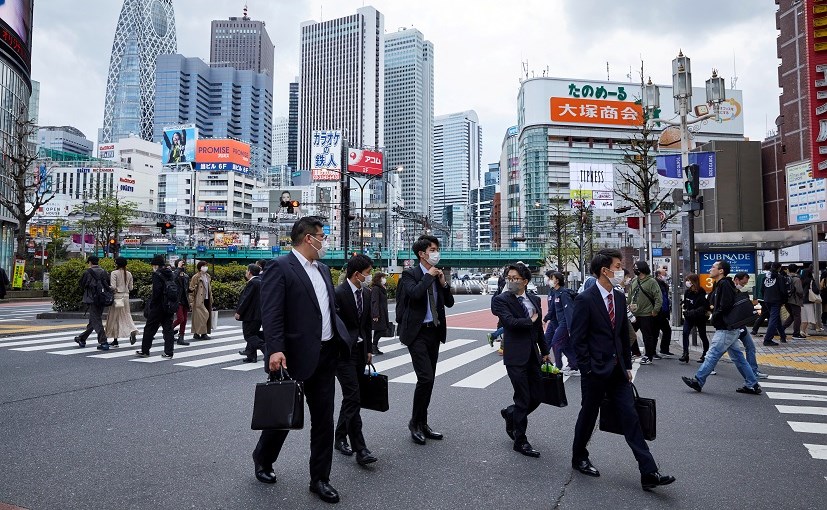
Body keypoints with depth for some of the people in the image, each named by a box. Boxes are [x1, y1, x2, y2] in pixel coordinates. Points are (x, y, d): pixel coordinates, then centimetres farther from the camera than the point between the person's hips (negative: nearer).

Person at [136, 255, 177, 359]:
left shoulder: (157, 274, -11)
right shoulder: (170, 273, 9)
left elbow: (156, 291, -18)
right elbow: (175, 289, 8)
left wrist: (151, 304, -9)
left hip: (158, 306, -6)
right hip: (169, 306, 6)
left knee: (150, 328, 8)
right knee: (168, 329, 8)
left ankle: (145, 351, 18)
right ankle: (168, 353, 7)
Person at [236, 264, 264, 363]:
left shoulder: (252, 283, -17)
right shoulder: (260, 281, 10)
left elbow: (246, 299, -19)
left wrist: (238, 312, -12)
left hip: (251, 314, -9)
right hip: (259, 313, 9)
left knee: (249, 335, -1)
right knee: (254, 333, 16)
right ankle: (251, 355, 21)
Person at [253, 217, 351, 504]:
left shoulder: (323, 270, 14)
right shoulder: (280, 268, -10)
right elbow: (271, 314, -18)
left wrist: (347, 341, 13)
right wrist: (275, 350, -28)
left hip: (326, 355, 7)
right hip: (295, 356, -6)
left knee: (324, 419, 10)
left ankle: (320, 479, 22)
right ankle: (262, 459, 39)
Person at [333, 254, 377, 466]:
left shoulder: (366, 292, 7)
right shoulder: (338, 294, -16)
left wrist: (369, 349, 15)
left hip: (360, 350, 7)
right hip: (343, 352, -7)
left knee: (350, 397, 14)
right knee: (352, 398, -10)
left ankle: (340, 438, 28)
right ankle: (360, 449, -8)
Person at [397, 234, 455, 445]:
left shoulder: (439, 275, 10)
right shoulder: (410, 274, -8)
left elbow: (449, 302, 11)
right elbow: (415, 293, -28)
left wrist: (443, 282, -4)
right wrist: (429, 276, -15)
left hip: (434, 332, 7)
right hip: (417, 333, -7)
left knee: (429, 380, 12)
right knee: (426, 378, -13)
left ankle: (423, 424, 24)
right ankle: (415, 422, 6)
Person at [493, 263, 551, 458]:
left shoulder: (535, 300, 10)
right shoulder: (500, 300, -8)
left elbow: (539, 327, 17)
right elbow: (510, 321, -24)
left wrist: (545, 351, 19)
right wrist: (530, 320, -8)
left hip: (533, 355, 6)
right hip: (516, 356, -6)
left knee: (537, 397, 11)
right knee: (523, 399, 0)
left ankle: (510, 413, 39)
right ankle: (520, 441, 17)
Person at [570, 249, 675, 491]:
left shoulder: (619, 297, 7)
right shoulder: (585, 299, -14)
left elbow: (624, 334, 14)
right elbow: (578, 338, -13)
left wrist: (627, 365, 12)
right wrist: (587, 369, -14)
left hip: (618, 370, 6)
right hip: (596, 371, -6)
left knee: (630, 418, 3)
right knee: (588, 416, 10)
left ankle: (649, 473, 6)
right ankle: (579, 458, 31)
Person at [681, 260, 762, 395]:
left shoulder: (724, 285, -16)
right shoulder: (720, 285, 16)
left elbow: (726, 306, -24)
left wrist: (715, 318, -11)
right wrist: (713, 309, 1)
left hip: (726, 329, -10)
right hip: (730, 328, 10)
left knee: (712, 355, -4)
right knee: (737, 357, 13)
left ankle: (698, 381, 1)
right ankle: (752, 385, 18)